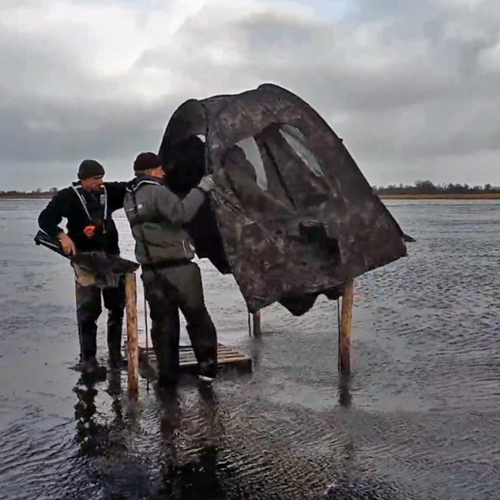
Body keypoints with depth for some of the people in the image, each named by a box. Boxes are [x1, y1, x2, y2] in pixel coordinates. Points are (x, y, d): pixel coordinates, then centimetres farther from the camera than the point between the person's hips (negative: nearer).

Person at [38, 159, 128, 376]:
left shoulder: (107, 192, 7)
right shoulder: (68, 196, -4)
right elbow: (45, 219, -6)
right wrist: (62, 236, -20)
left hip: (111, 255, 5)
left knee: (118, 305, 10)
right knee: (89, 309, -7)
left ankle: (115, 354, 22)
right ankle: (87, 359, 2)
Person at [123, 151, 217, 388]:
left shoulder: (130, 197, 14)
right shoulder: (156, 191, -12)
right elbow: (181, 213, -25)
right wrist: (201, 189, -19)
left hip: (151, 270, 7)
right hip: (177, 267, -7)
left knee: (162, 323, 10)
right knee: (197, 317, 5)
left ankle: (167, 375, 11)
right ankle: (207, 367, 9)